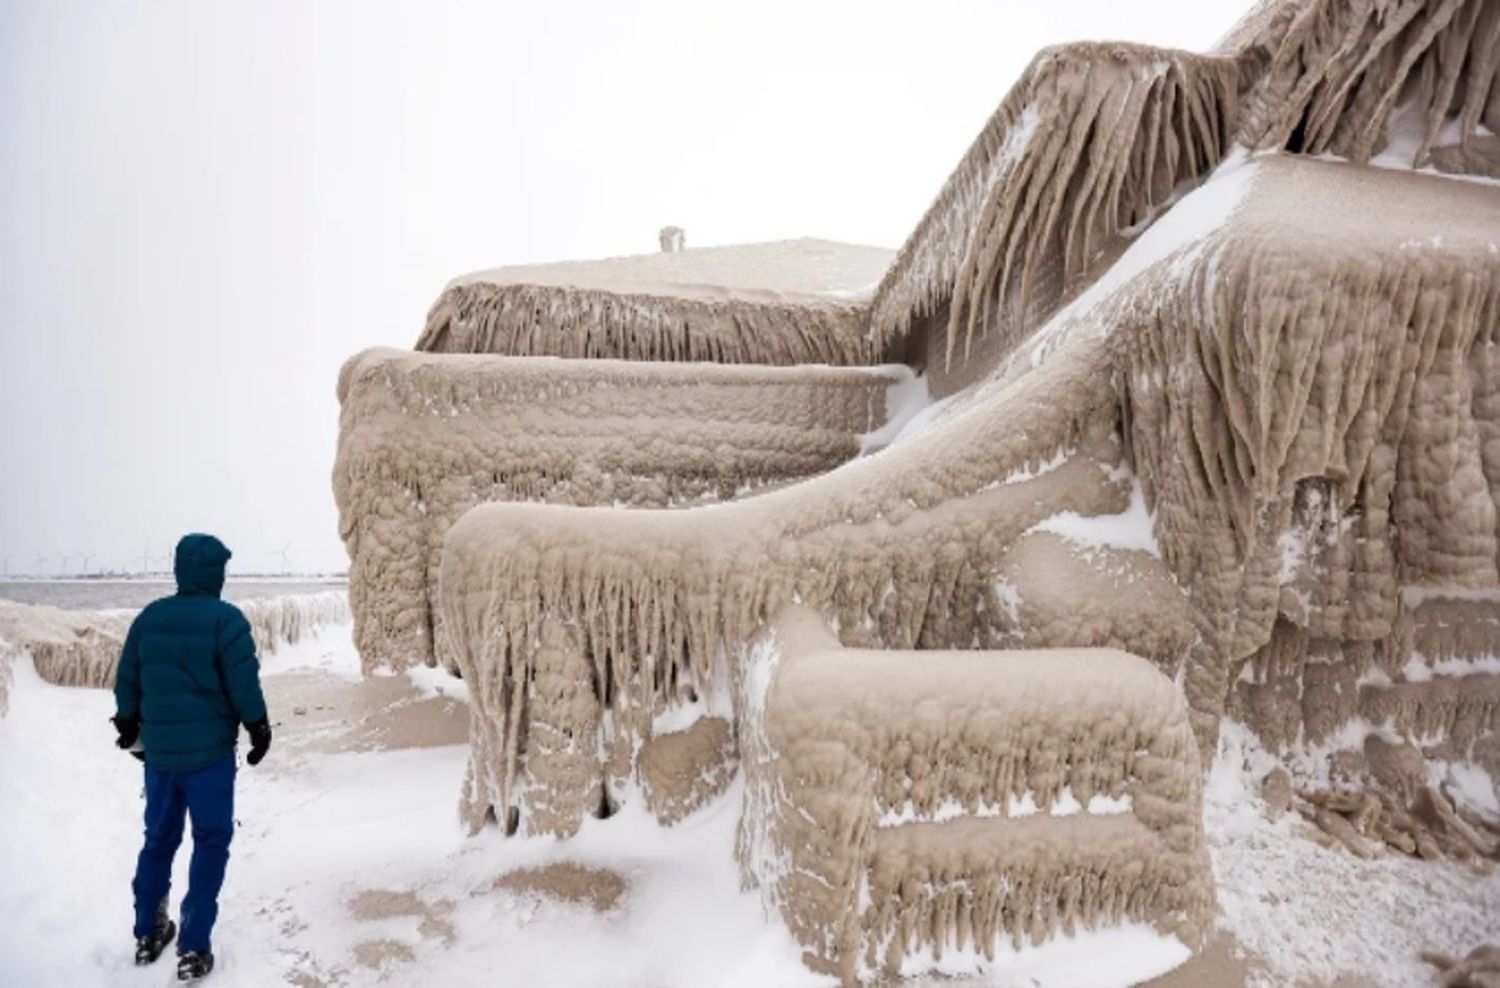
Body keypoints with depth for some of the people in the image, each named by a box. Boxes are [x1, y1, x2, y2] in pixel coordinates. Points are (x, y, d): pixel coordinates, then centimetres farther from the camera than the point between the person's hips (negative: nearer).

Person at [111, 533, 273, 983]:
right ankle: (193, 949, 3)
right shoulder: (225, 618, -13)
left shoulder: (149, 617, 4)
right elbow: (244, 685, -14)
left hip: (159, 750, 5)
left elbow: (126, 680, 10)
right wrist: (259, 730, 0)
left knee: (158, 839, 19)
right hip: (209, 751, -5)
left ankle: (148, 934, 30)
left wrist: (128, 725, 25)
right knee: (211, 842, 4)